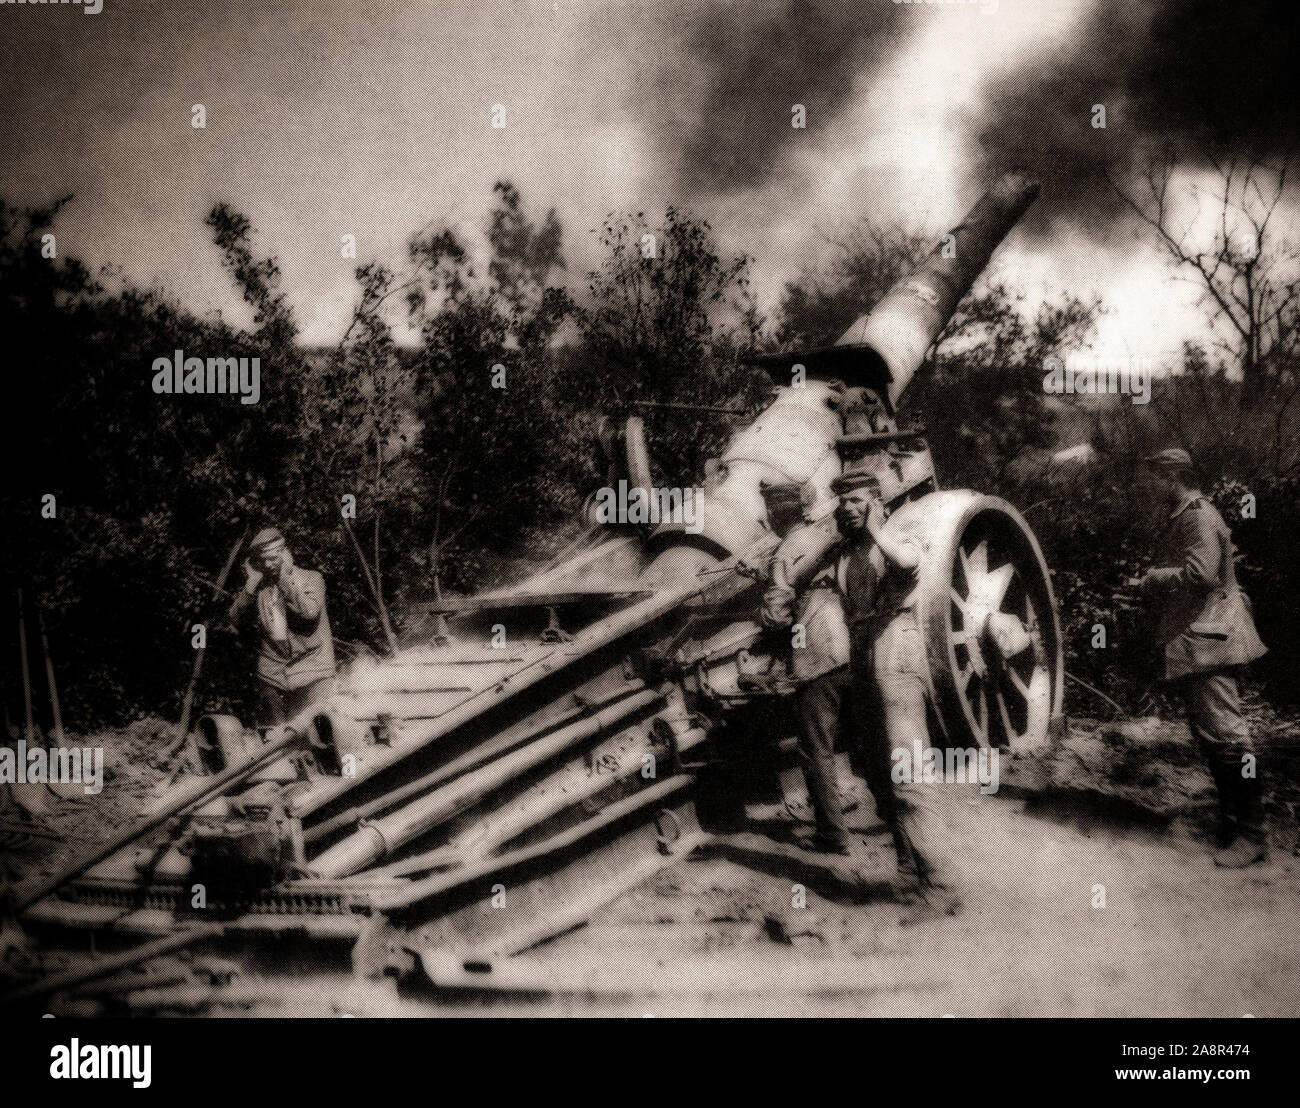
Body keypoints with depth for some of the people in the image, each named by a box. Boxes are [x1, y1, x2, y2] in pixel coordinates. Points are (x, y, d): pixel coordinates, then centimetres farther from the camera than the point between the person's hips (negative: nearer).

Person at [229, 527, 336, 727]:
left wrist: (286, 579, -13)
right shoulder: (258, 586, 9)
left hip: (310, 674, -3)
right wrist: (252, 582, -7)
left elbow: (310, 612, -18)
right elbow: (236, 619, -1)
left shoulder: (311, 579, 0)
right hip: (272, 672, 3)